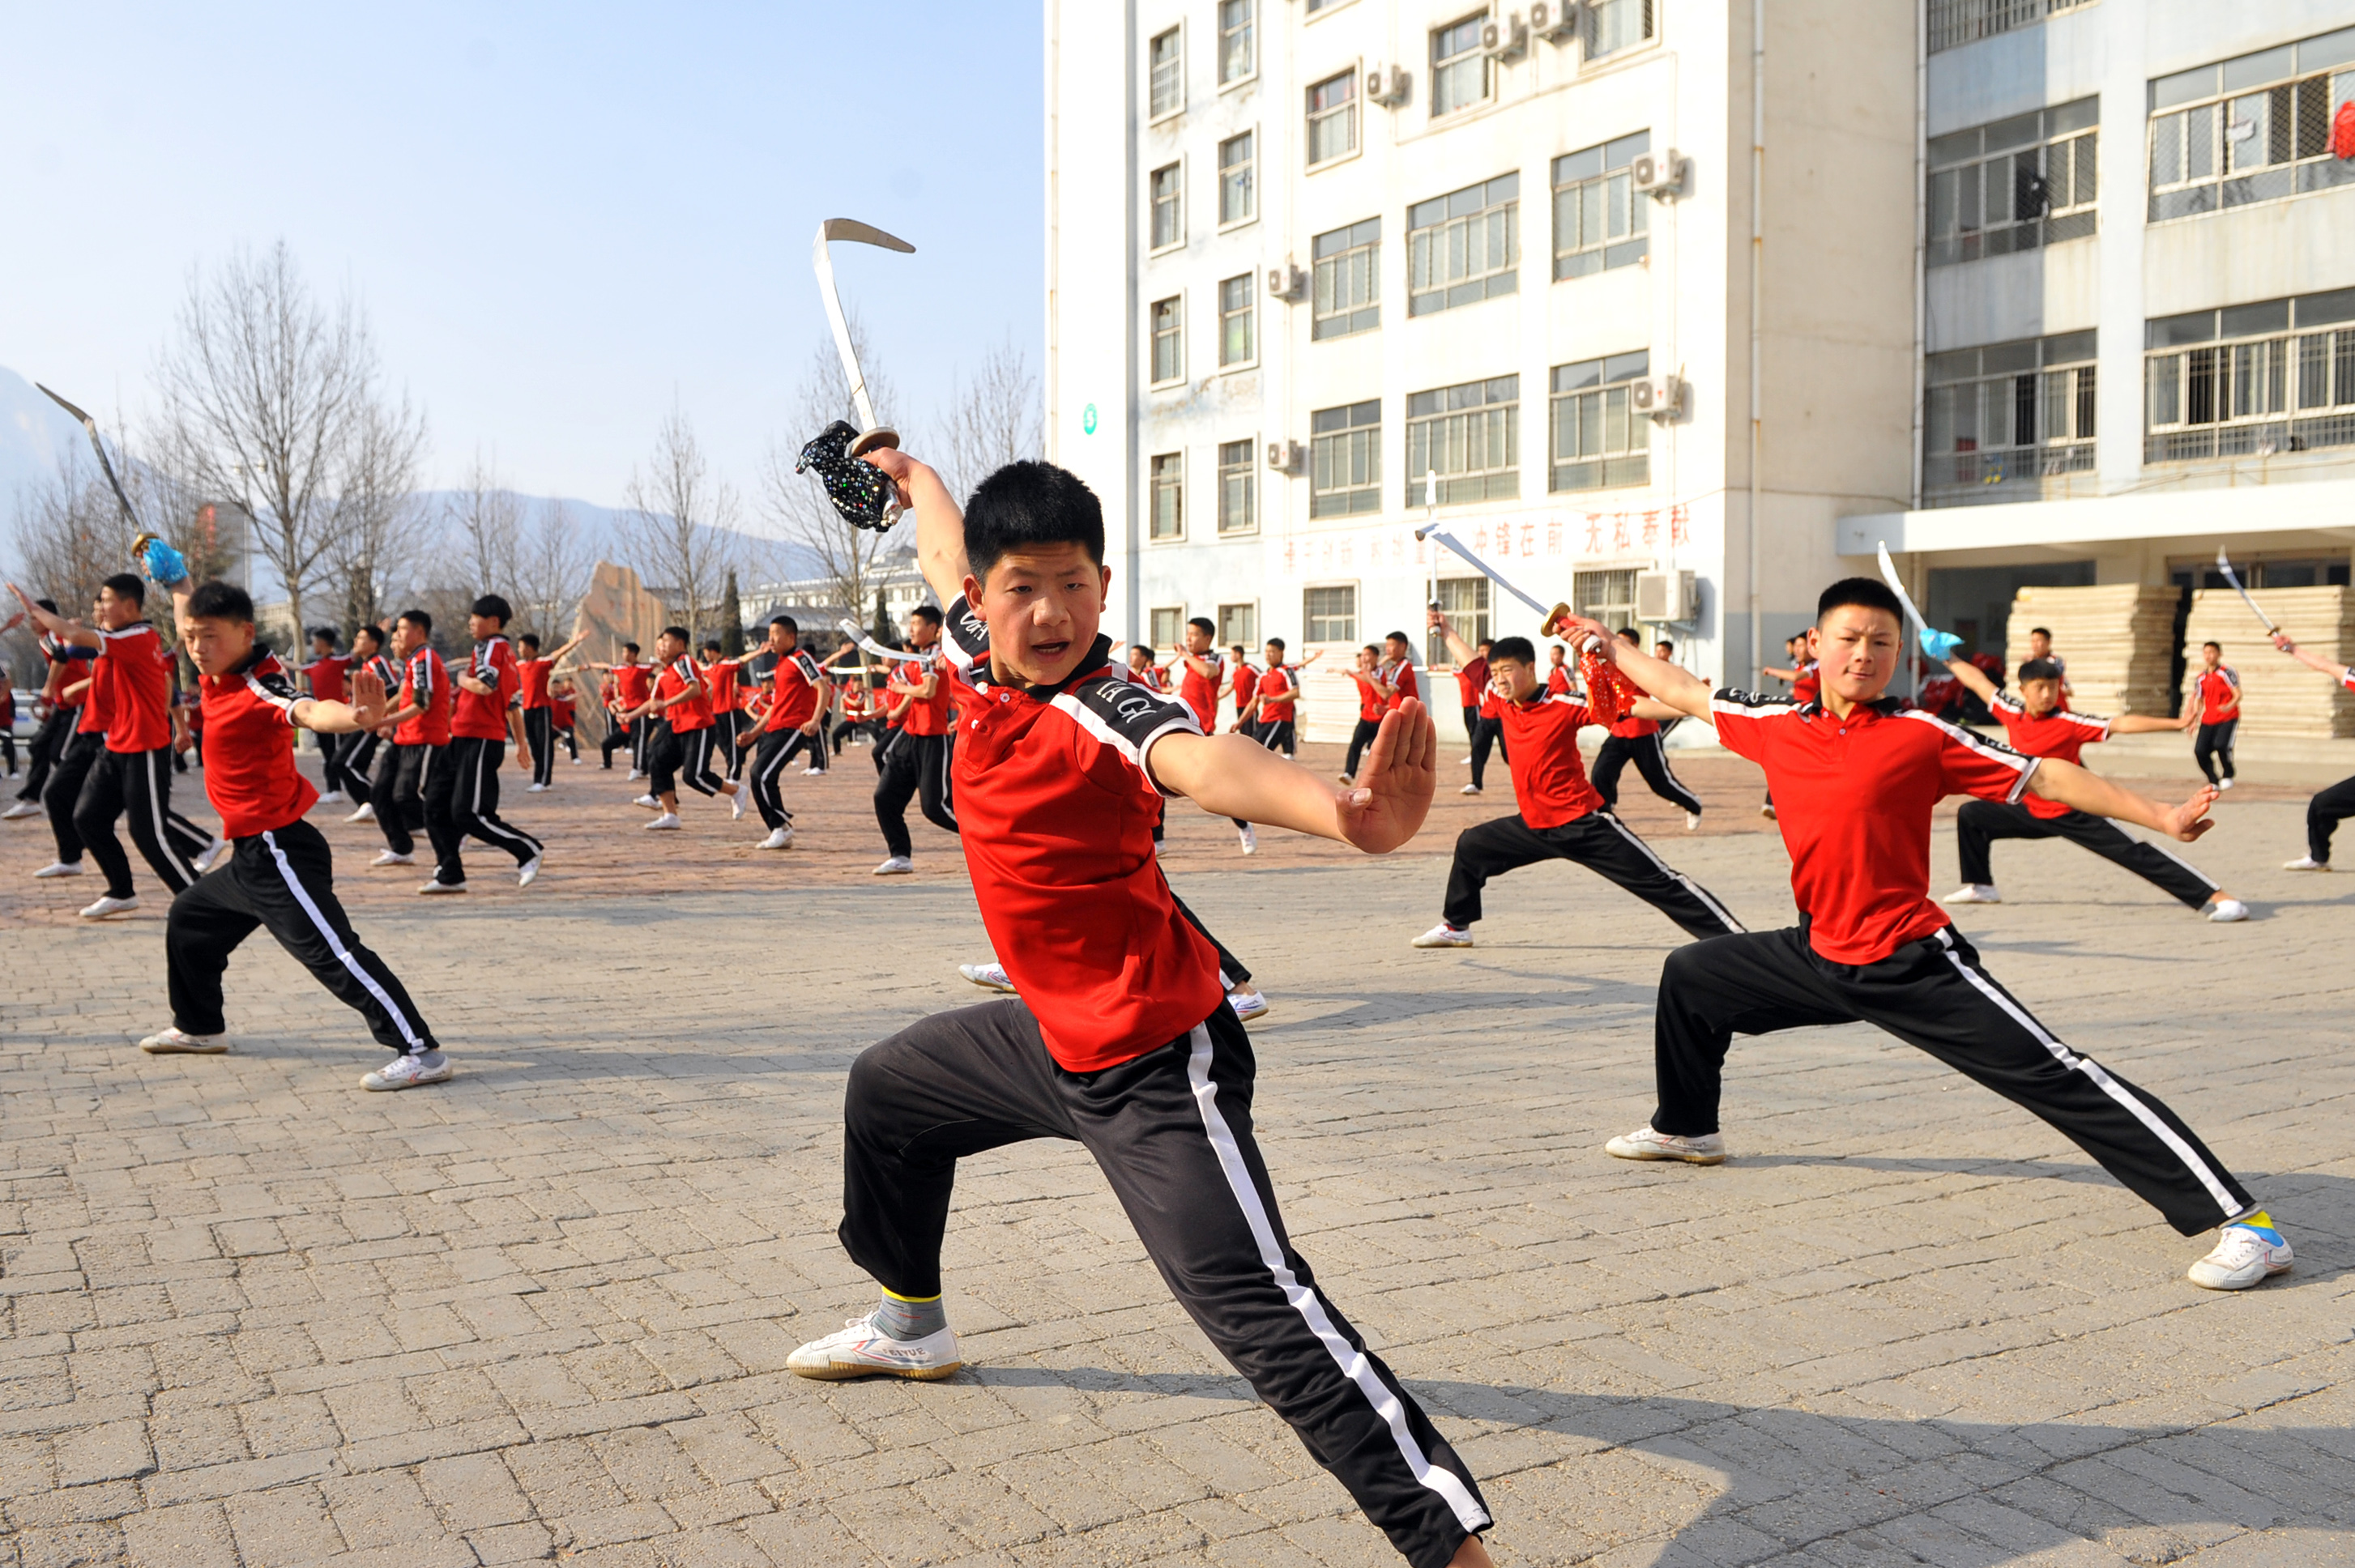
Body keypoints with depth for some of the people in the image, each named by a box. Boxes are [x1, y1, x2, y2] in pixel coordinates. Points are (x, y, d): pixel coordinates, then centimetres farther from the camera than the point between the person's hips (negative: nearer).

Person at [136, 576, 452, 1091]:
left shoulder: (259, 689, -20)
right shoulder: (216, 676, 7)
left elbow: (310, 711, -44)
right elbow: (190, 615, 31)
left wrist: (357, 718, -63)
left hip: (279, 852, -11)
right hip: (251, 857, 11)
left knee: (331, 952, -18)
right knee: (190, 917, 30)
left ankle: (421, 1053, -21)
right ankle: (199, 1028, 51)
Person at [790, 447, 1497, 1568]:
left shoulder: (1103, 710, -24)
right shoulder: (984, 658, -2)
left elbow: (1200, 762, -47)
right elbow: (946, 557, 21)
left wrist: (1344, 814, -68)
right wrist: (910, 473, 41)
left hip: (1153, 1064, -9)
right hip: (1054, 1036, 10)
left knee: (1256, 1308, -21)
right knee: (887, 1089, 30)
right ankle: (911, 1323, 52)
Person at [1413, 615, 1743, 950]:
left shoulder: (1563, 706, -15)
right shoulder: (1506, 703, 3)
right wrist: (1446, 631, 32)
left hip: (1584, 824, -8)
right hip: (1535, 826, 8)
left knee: (1659, 881, -11)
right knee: (1470, 846, 17)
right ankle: (1456, 927, 35)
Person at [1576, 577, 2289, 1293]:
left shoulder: (1921, 736, -10)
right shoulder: (1775, 725, 4)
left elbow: (2045, 777, -9)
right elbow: (1683, 691, 18)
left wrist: (2162, 817, -16)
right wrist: (1607, 644, 27)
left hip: (1911, 965, -6)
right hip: (1822, 955, 6)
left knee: (2056, 1077, -15)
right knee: (1689, 976, 19)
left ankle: (2247, 1224, -12)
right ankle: (1686, 1128, 44)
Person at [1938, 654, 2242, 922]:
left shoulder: (2069, 723, -19)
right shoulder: (2012, 713, -5)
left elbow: (2120, 724, -27)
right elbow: (1978, 681, 8)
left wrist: (2176, 723, -36)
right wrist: (1948, 657, 17)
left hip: (2074, 816, -6)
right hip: (2032, 812, 6)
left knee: (2136, 854, -16)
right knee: (1971, 814, 8)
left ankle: (2216, 897, -17)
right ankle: (1980, 886, 24)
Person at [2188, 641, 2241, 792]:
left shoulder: (2227, 672, -4)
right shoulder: (2200, 678, 13)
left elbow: (2238, 694, -10)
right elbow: (2198, 700, 19)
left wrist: (2229, 706, -29)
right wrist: (2193, 715, 4)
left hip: (2228, 718, -5)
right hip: (2208, 720, 5)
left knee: (2221, 744, -26)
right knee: (2200, 751, -9)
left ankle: (2228, 775, 0)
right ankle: (2214, 781, 11)